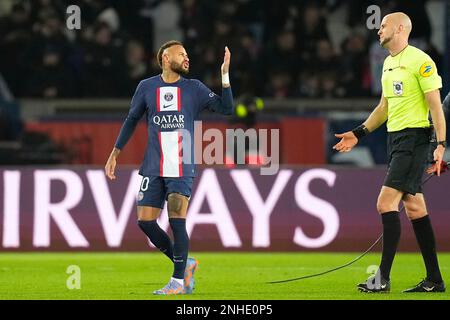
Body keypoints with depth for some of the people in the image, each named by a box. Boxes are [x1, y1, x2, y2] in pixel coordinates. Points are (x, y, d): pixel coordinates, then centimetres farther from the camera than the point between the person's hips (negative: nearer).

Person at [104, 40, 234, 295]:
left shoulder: (194, 88, 4)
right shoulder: (147, 87, 7)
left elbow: (226, 108, -4)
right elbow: (132, 120, 16)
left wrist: (225, 75, -13)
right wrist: (114, 155, 15)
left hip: (182, 169, -2)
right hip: (153, 169, 2)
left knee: (177, 222, -11)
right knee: (145, 221, -2)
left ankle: (179, 281, 0)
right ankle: (185, 264, 16)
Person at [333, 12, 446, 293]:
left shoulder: (420, 60, -11)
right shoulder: (388, 63, 16)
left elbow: (435, 104, -13)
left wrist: (441, 144, -18)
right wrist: (359, 133, 19)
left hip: (414, 137, -9)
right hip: (396, 138, 9)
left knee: (386, 203, -14)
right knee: (414, 207, 8)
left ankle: (383, 278, -13)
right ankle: (434, 280, 11)